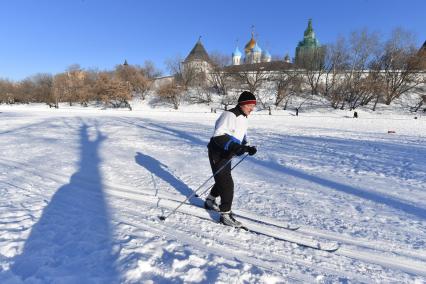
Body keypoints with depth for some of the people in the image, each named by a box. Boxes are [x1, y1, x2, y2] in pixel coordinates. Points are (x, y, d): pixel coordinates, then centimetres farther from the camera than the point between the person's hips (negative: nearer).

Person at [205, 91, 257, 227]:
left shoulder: (244, 119, 10)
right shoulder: (229, 115, -21)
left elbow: (241, 138, 15)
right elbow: (218, 136, -30)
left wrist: (248, 148, -5)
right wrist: (234, 146, -42)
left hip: (227, 154, 10)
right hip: (217, 153, -9)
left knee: (223, 180, 21)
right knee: (227, 183, -9)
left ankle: (210, 201, 42)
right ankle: (225, 214, 4)